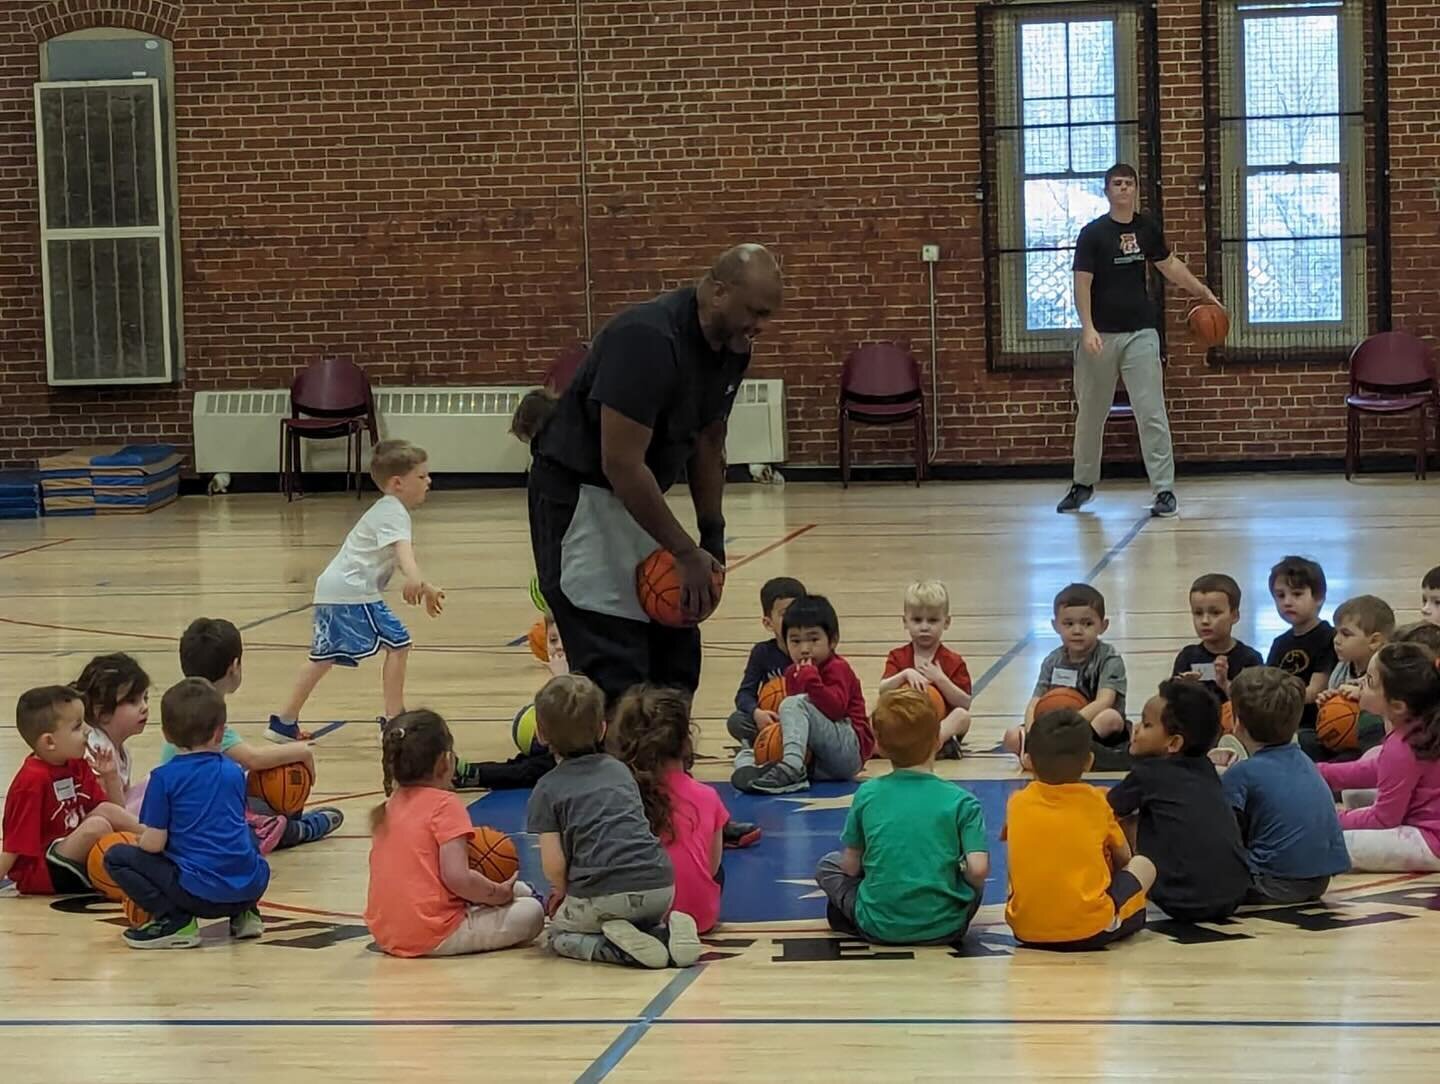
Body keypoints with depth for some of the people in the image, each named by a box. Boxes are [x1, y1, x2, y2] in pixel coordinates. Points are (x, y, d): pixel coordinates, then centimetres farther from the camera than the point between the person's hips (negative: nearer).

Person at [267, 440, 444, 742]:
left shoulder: (387, 510, 21)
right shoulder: (394, 513, -12)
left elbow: (399, 556, 34)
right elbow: (402, 548, -33)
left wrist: (426, 589, 34)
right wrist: (414, 580, -51)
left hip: (331, 589, 10)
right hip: (353, 591, -10)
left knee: (324, 657, 17)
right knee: (397, 643, -7)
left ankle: (285, 722, 21)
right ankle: (394, 719, -6)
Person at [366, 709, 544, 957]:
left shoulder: (387, 808, 11)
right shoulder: (445, 805, -12)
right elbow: (457, 877, -21)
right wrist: (497, 893, -4)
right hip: (433, 937, -8)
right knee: (531, 912, 0)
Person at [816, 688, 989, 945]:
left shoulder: (867, 794, -3)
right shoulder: (961, 801, -8)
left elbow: (850, 866, 3)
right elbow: (978, 870, -16)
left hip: (879, 926, 0)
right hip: (944, 928, 0)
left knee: (828, 865, 24)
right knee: (974, 881, 30)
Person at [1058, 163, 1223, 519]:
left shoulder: (1148, 229, 5)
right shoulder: (1092, 234, -6)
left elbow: (1170, 266, 21)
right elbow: (1082, 283, -9)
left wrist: (1204, 293, 16)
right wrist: (1088, 328, -21)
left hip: (1140, 333, 1)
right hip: (1101, 335, -1)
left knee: (1152, 413, -7)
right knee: (1090, 414, 10)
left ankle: (1164, 490, -6)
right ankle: (1083, 484, 26)